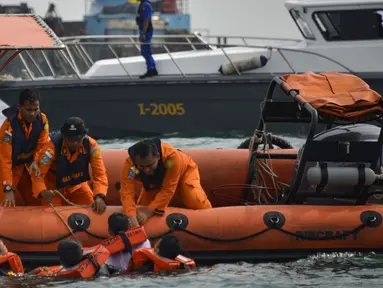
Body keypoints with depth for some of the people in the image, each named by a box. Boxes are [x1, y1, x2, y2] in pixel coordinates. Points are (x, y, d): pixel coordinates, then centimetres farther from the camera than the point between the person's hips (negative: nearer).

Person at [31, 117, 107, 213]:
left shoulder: (91, 145, -26)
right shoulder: (53, 146, -34)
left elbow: (100, 173, -28)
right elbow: (38, 173, -35)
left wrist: (99, 197, -47)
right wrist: (43, 191, -57)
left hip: (77, 184, 3)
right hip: (54, 185, -3)